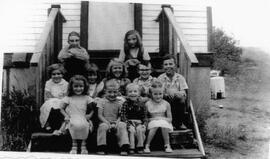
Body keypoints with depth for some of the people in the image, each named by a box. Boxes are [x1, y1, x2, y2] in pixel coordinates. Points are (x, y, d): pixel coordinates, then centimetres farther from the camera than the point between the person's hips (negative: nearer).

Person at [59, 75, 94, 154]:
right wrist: (66, 115, -6)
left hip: (83, 119, 1)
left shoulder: (87, 98, 9)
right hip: (72, 120, -1)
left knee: (83, 125, -34)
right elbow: (62, 109, 11)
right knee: (76, 125, -36)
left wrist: (90, 115, -6)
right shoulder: (68, 98, 8)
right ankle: (74, 143, -8)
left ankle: (83, 143, -5)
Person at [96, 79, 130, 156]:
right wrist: (107, 122, -17)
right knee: (103, 126, -35)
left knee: (122, 125, -29)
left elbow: (120, 116, 4)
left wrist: (117, 122, -17)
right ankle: (101, 148, -22)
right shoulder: (102, 101, 4)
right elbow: (100, 115, -2)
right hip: (105, 122, -1)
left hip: (116, 123, 2)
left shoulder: (119, 102, 8)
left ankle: (124, 148, -27)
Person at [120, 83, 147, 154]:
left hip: (139, 122, 1)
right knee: (132, 130, -30)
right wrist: (127, 123, -17)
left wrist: (144, 124, -7)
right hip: (129, 122, -1)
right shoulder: (126, 104, 2)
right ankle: (131, 147, -20)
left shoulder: (141, 104, 9)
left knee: (140, 130, -28)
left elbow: (145, 116, 10)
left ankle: (140, 147, -14)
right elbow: (123, 115, -4)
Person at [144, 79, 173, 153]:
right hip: (153, 121, -1)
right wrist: (152, 118, -15)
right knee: (155, 125, -35)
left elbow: (170, 118, 3)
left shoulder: (166, 104, 2)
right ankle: (147, 145, -25)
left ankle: (167, 145, -17)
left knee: (163, 125, -33)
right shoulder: (148, 104, 0)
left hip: (164, 121, 1)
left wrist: (163, 118, -15)